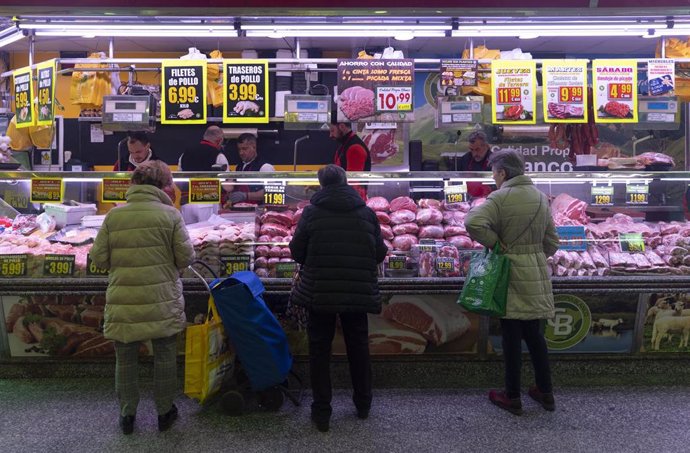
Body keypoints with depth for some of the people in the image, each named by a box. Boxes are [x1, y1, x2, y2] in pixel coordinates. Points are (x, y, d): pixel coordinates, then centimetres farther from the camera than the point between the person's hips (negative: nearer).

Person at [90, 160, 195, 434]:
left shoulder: (113, 216, -2)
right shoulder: (170, 214, -8)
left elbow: (98, 258, 0)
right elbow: (186, 257, -7)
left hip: (123, 302, 2)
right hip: (161, 301, -2)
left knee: (125, 360, 18)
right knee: (165, 358, 16)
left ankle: (127, 415, 31)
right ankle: (164, 412, 29)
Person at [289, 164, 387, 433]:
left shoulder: (311, 213, -7)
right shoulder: (366, 213, -1)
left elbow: (297, 252, -4)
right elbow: (380, 253, 2)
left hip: (319, 292, -2)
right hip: (359, 293, 2)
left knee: (319, 349, 11)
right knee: (358, 346, 19)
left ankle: (322, 412, 17)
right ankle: (363, 405, 33)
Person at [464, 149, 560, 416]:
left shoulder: (500, 198, -13)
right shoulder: (540, 197, 8)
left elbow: (473, 222, -29)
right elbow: (552, 242, 11)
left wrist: (493, 243, -15)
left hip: (511, 273, -6)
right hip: (537, 273, 6)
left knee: (512, 336, 4)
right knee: (534, 333, 17)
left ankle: (512, 398, 15)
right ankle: (545, 392, 27)